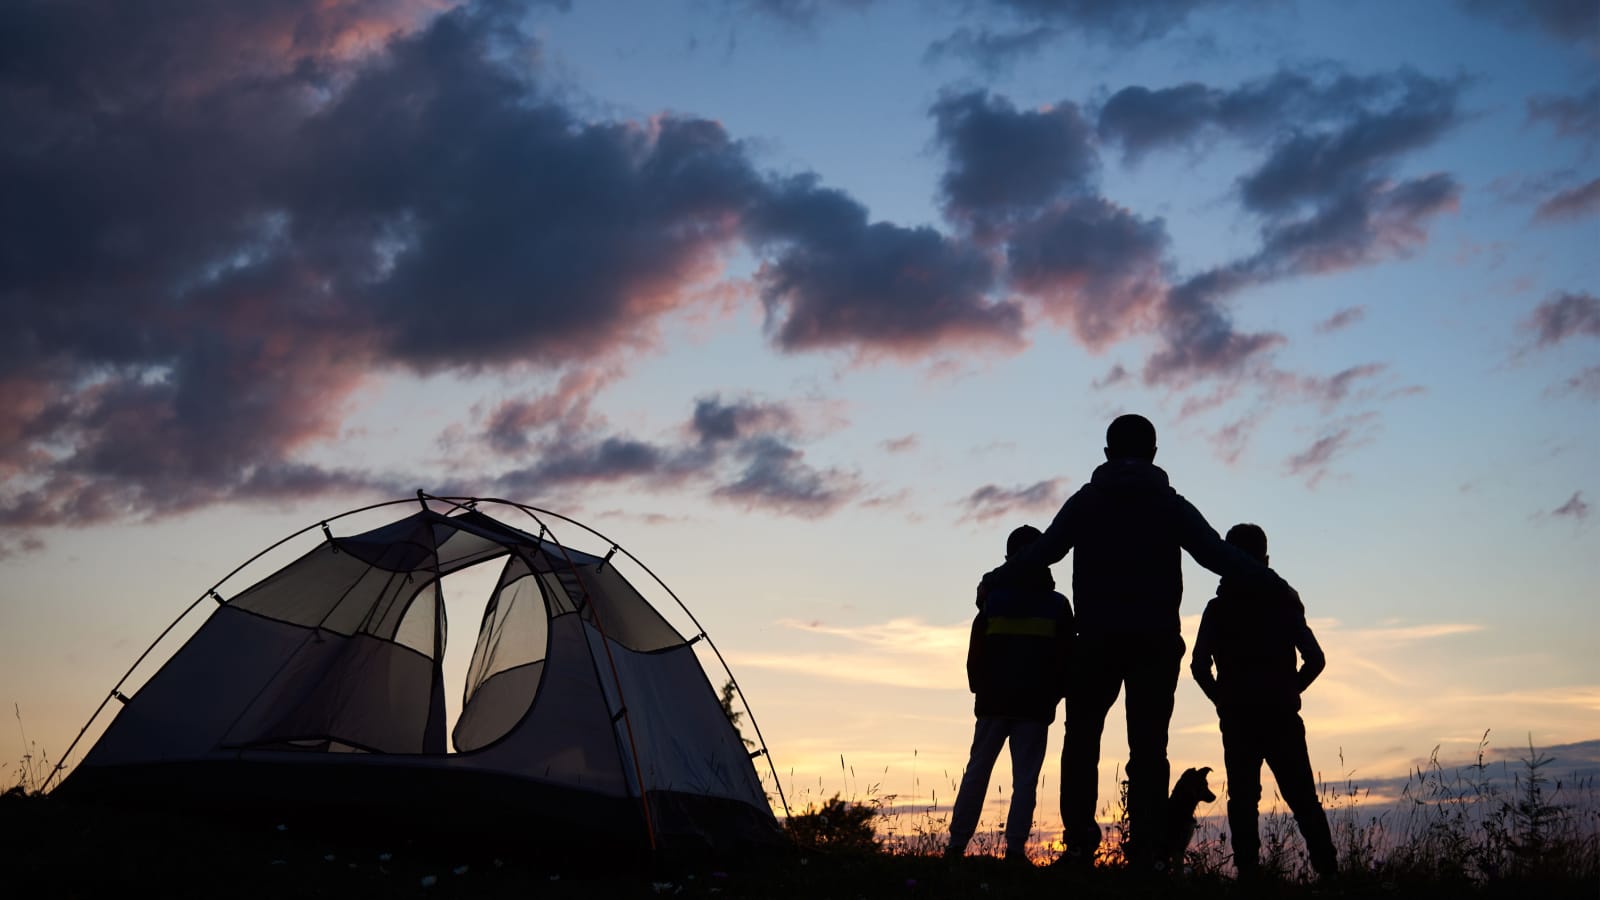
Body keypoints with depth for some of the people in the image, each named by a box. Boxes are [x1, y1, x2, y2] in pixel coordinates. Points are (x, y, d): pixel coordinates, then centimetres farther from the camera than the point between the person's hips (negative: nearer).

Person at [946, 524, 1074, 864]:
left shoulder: (992, 600, 2)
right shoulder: (1058, 606, 3)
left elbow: (975, 657, 3)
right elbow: (1065, 659, 3)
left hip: (993, 702, 1)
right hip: (1036, 706, -1)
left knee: (976, 772, 7)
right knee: (1025, 779, 0)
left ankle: (957, 843, 3)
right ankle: (1015, 848, -8)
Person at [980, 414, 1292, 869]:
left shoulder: (1086, 501, 7)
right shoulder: (1171, 504, 8)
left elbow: (1042, 550, 2)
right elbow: (1219, 555, 0)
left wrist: (994, 580, 15)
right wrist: (1275, 583, 10)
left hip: (1097, 639, 0)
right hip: (1156, 641, 0)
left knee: (1081, 741, 7)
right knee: (1148, 748, 2)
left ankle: (1079, 844, -3)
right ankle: (1144, 851, -5)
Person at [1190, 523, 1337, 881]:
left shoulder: (1217, 608, 1)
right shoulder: (1284, 602, 4)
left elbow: (1200, 666, -6)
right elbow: (1315, 659, -1)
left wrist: (1223, 699, 8)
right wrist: (1288, 692, 11)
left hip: (1237, 718, -1)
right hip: (1282, 717, 1)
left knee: (1242, 800, 2)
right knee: (1303, 799, 6)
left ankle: (1248, 873, -7)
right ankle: (1329, 870, -1)